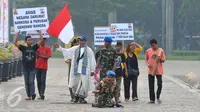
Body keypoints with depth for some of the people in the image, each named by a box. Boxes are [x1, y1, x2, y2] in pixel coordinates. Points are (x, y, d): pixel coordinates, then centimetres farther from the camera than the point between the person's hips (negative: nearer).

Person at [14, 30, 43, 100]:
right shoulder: (23, 48, 3)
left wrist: (40, 31, 2)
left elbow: (41, 40, 3)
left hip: (32, 68, -1)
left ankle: (33, 94, -22)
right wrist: (17, 33, -3)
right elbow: (15, 42, -5)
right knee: (27, 82, 5)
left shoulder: (34, 47, 5)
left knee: (31, 81, -11)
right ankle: (29, 96, 10)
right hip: (25, 68, 1)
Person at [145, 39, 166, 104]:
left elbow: (163, 60, 3)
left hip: (159, 71, -2)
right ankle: (152, 99, 10)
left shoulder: (161, 51, 0)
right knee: (151, 86, 3)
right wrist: (147, 64, -7)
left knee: (159, 84, -9)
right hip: (151, 70, 2)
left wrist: (160, 59, -19)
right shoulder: (148, 51, 6)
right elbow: (146, 59, 13)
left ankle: (158, 97, 11)